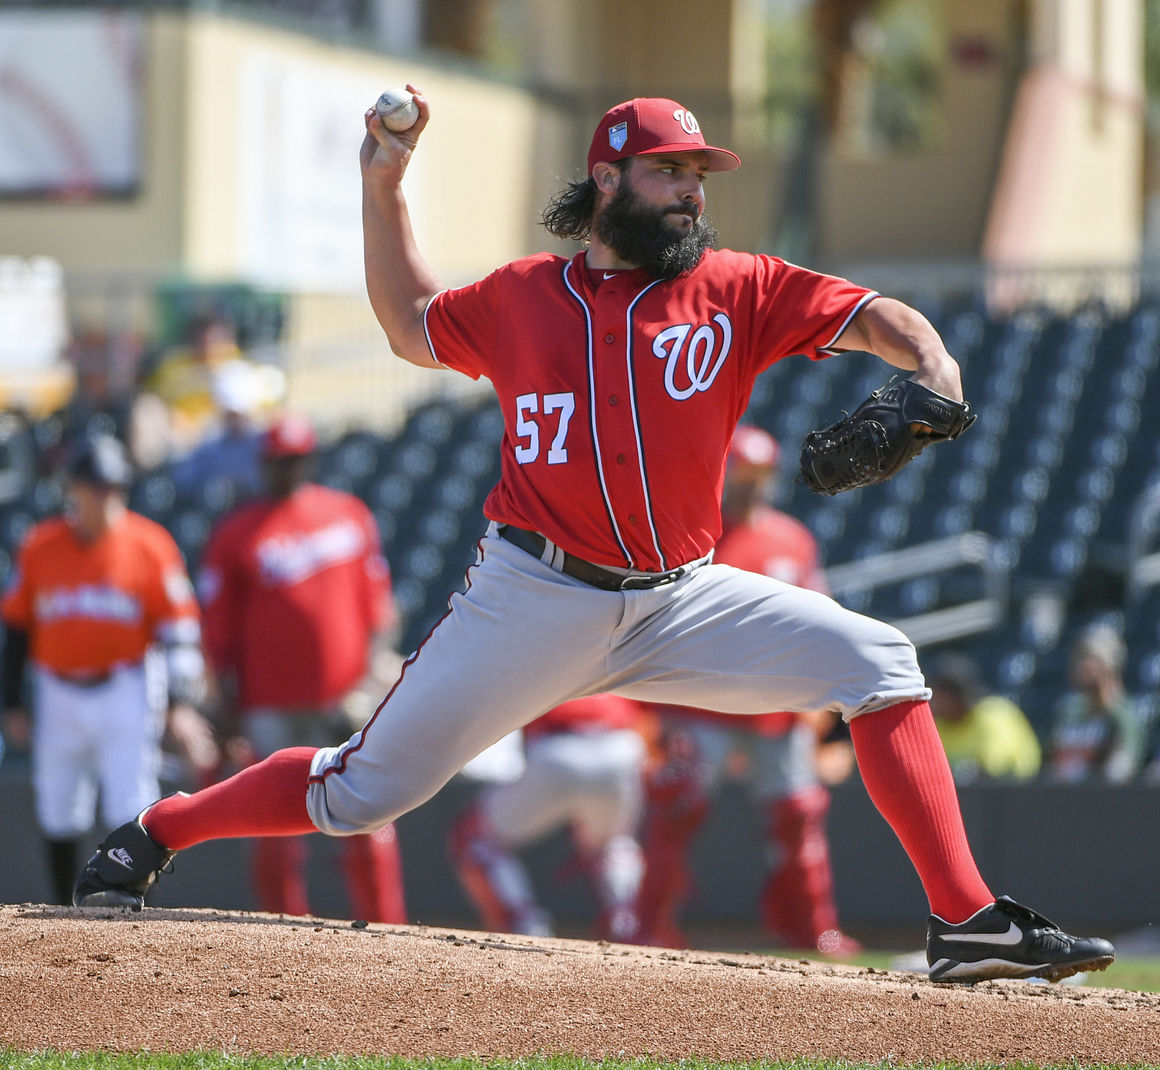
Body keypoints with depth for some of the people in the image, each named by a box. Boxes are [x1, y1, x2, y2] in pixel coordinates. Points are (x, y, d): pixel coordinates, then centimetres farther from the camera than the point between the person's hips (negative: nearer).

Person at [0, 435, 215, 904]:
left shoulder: (150, 544, -4)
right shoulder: (40, 545, 3)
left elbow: (179, 630, -4)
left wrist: (181, 703, -12)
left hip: (126, 695, -3)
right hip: (59, 698, 3)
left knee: (131, 818, -10)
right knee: (60, 819, 8)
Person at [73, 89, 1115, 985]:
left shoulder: (737, 291, 3)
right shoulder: (519, 297, 6)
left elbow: (876, 317, -5)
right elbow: (411, 326, 25)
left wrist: (933, 370, -27)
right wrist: (384, 189, 16)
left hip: (679, 603, 1)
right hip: (532, 601, -1)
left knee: (876, 661, -16)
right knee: (363, 793, -1)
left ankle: (967, 922, -17)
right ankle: (155, 832, 23)